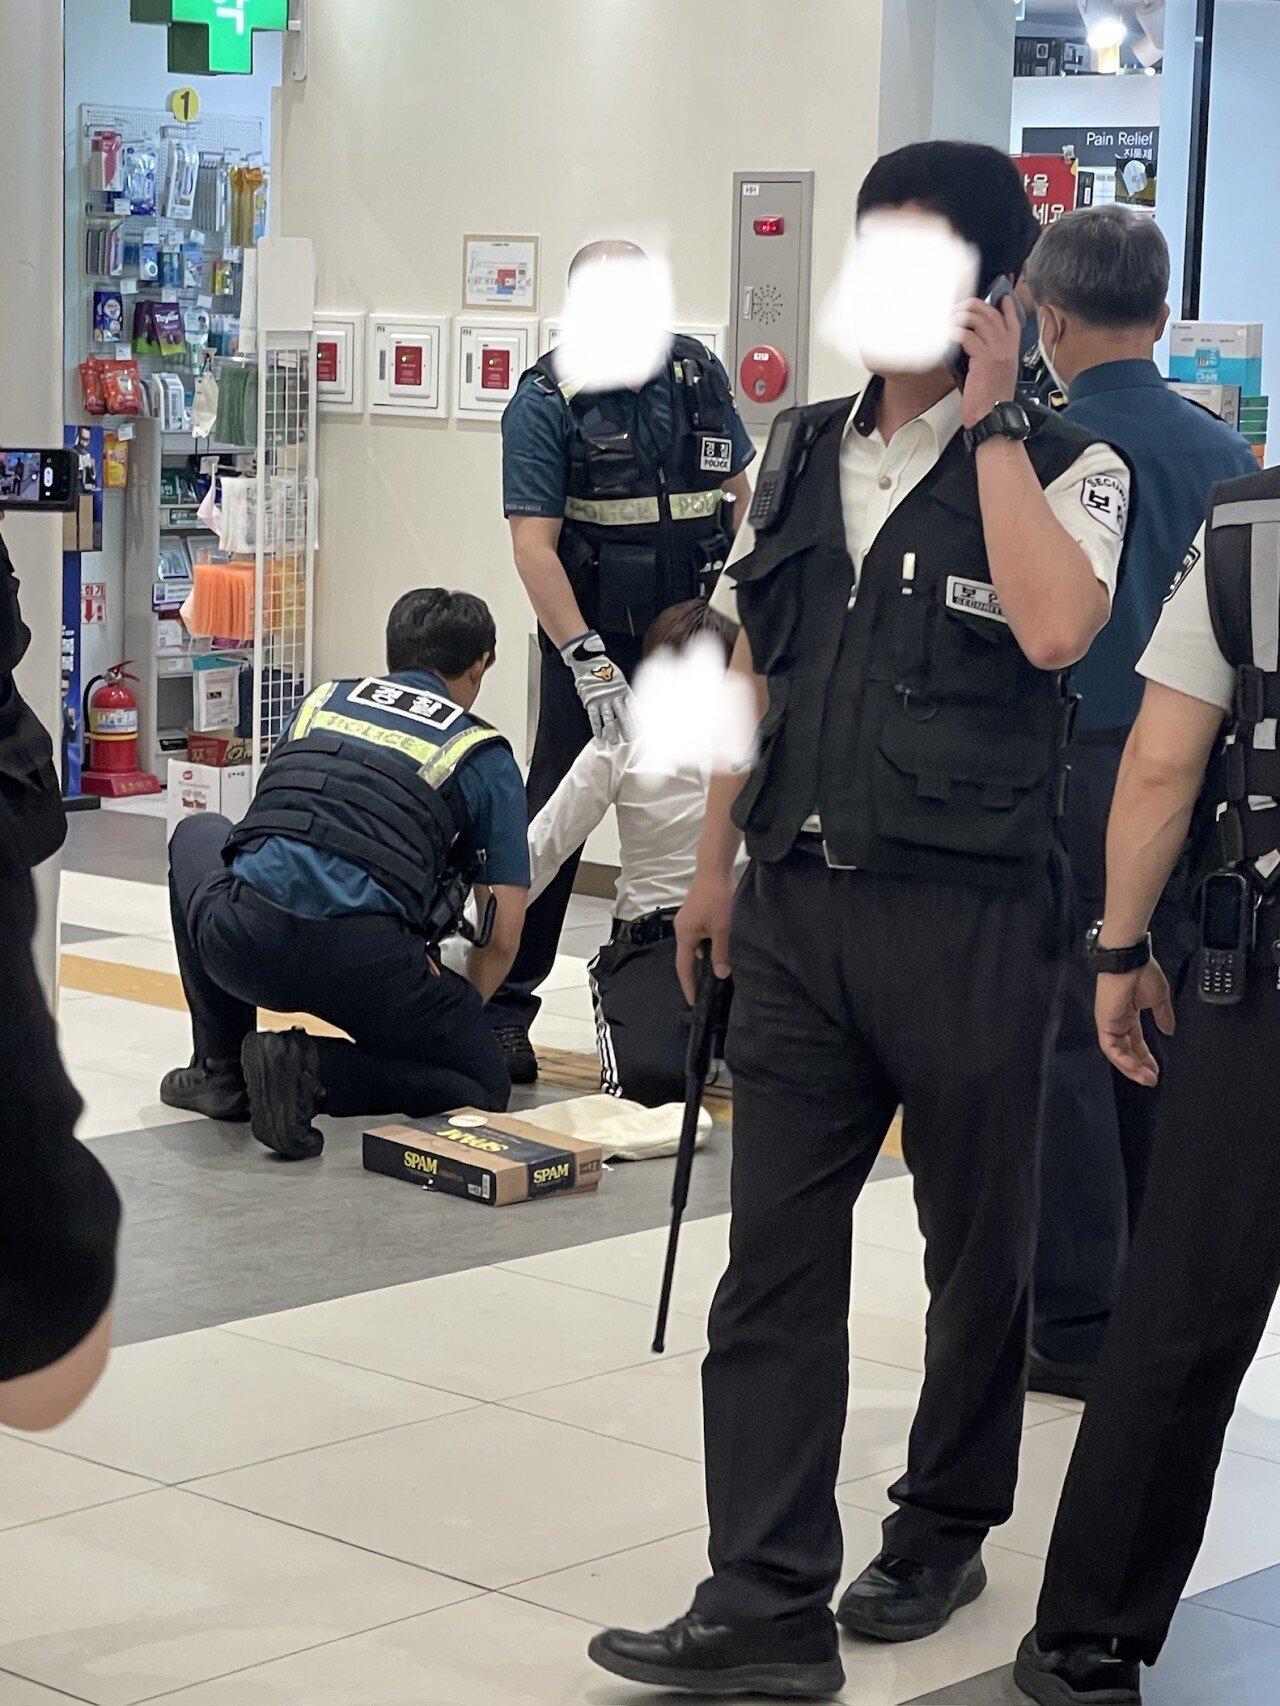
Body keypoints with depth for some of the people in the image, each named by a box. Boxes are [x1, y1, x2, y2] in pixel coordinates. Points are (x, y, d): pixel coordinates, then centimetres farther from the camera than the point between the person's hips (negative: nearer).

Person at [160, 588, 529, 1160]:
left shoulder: (320, 701, 26)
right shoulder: (486, 756, 17)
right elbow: (502, 936, 15)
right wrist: (455, 1012, 37)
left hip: (239, 943, 3)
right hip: (361, 959, -3)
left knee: (196, 837, 37)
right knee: (482, 1086, 19)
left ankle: (220, 1069, 28)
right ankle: (311, 1070, -6)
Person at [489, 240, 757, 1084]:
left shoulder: (698, 372, 3)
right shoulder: (547, 399, -10)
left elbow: (738, 492, 14)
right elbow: (533, 543, -16)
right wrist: (586, 658, -23)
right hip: (593, 643, -4)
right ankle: (503, 1005, 3)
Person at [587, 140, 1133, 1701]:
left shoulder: (1064, 468, -4)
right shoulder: (800, 453, 11)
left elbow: (1053, 630, -25)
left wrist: (987, 422, -17)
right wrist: (717, 865, 17)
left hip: (967, 920, -4)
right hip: (797, 909, 4)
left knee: (976, 1248, 11)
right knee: (773, 1260, -1)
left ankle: (943, 1527, 31)